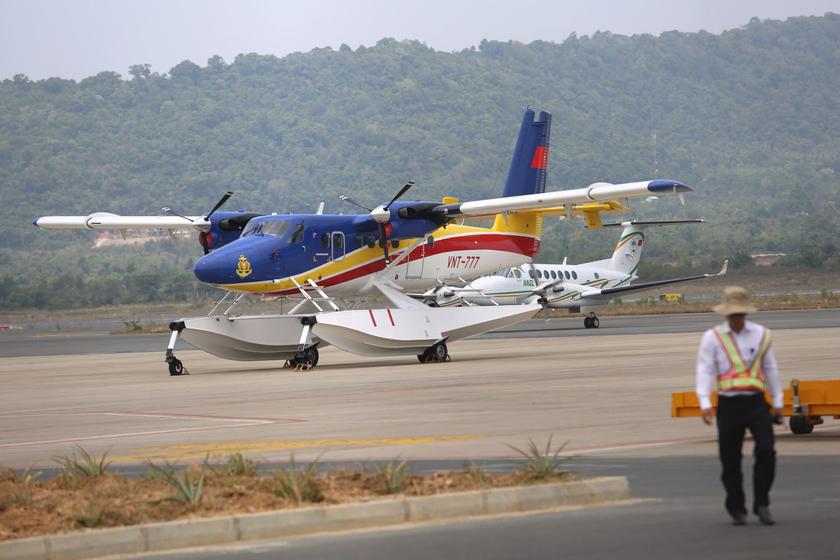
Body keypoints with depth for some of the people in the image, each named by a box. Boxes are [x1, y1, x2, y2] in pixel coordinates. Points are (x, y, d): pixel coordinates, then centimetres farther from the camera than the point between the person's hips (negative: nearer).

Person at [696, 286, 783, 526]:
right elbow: (705, 371, -4)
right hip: (729, 405, -1)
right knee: (731, 460, 1)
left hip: (756, 402, 1)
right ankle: (737, 510, 14)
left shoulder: (761, 335, 9)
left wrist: (777, 402, 17)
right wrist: (705, 403, -15)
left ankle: (761, 504, -4)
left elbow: (770, 368, 16)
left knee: (766, 450, -15)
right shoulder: (712, 337, 3)